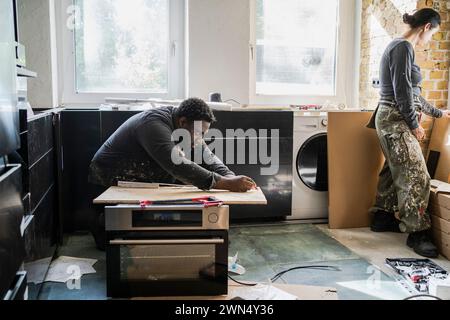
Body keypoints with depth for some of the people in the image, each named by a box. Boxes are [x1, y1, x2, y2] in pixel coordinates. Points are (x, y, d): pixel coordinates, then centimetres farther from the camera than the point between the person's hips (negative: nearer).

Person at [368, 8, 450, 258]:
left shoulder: (402, 47, 18)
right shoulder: (403, 47, -13)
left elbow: (412, 93, 24)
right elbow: (402, 92, -19)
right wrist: (415, 124, -12)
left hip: (392, 121, 10)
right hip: (396, 121, -10)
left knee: (394, 170, 16)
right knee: (416, 175, -9)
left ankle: (382, 218, 27)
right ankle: (417, 234, -4)